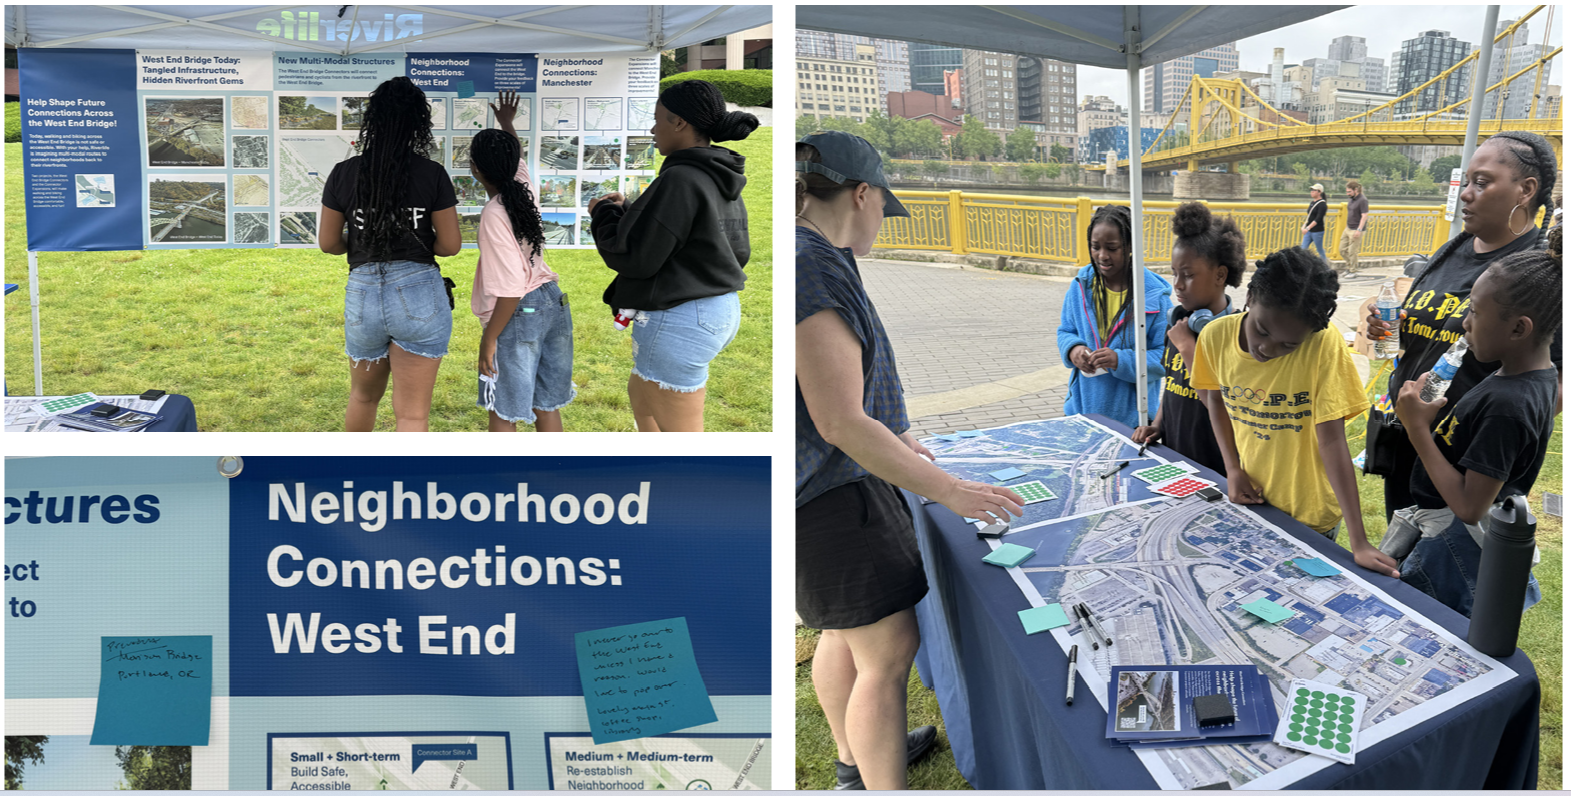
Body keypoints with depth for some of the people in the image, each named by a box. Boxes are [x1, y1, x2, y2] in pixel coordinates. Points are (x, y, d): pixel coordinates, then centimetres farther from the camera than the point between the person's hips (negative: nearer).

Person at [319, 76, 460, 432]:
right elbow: (450, 245, -5)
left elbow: (328, 242, 5)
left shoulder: (344, 173, -1)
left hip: (362, 294, 3)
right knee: (412, 413, 1)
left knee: (364, 395, 27)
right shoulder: (432, 175, -7)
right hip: (419, 295, -3)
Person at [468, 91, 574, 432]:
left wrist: (489, 339, -16)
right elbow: (519, 159, 31)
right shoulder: (523, 187, 3)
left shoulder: (494, 215, -19)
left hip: (518, 314, -8)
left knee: (502, 413, 4)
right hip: (555, 302, 8)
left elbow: (510, 288, -22)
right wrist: (507, 123, 48)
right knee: (546, 405, 15)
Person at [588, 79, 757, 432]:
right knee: (640, 393, 30)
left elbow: (634, 257, -19)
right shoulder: (723, 181, 7)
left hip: (679, 321, -10)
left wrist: (603, 213, 2)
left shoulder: (681, 180, -20)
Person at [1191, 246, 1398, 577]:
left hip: (1309, 517, -3)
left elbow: (1331, 439, -27)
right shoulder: (1216, 336, -15)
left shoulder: (1324, 345, -26)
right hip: (1251, 501, 4)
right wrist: (1233, 468, -5)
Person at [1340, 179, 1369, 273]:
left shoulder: (1363, 200, -16)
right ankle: (1350, 266, 25)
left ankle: (1353, 271, 8)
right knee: (1342, 249, 10)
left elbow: (1364, 216, -20)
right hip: (1348, 228, 9)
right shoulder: (1351, 199, 11)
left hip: (1356, 230, -9)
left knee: (1352, 251, -4)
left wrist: (1359, 230, -24)